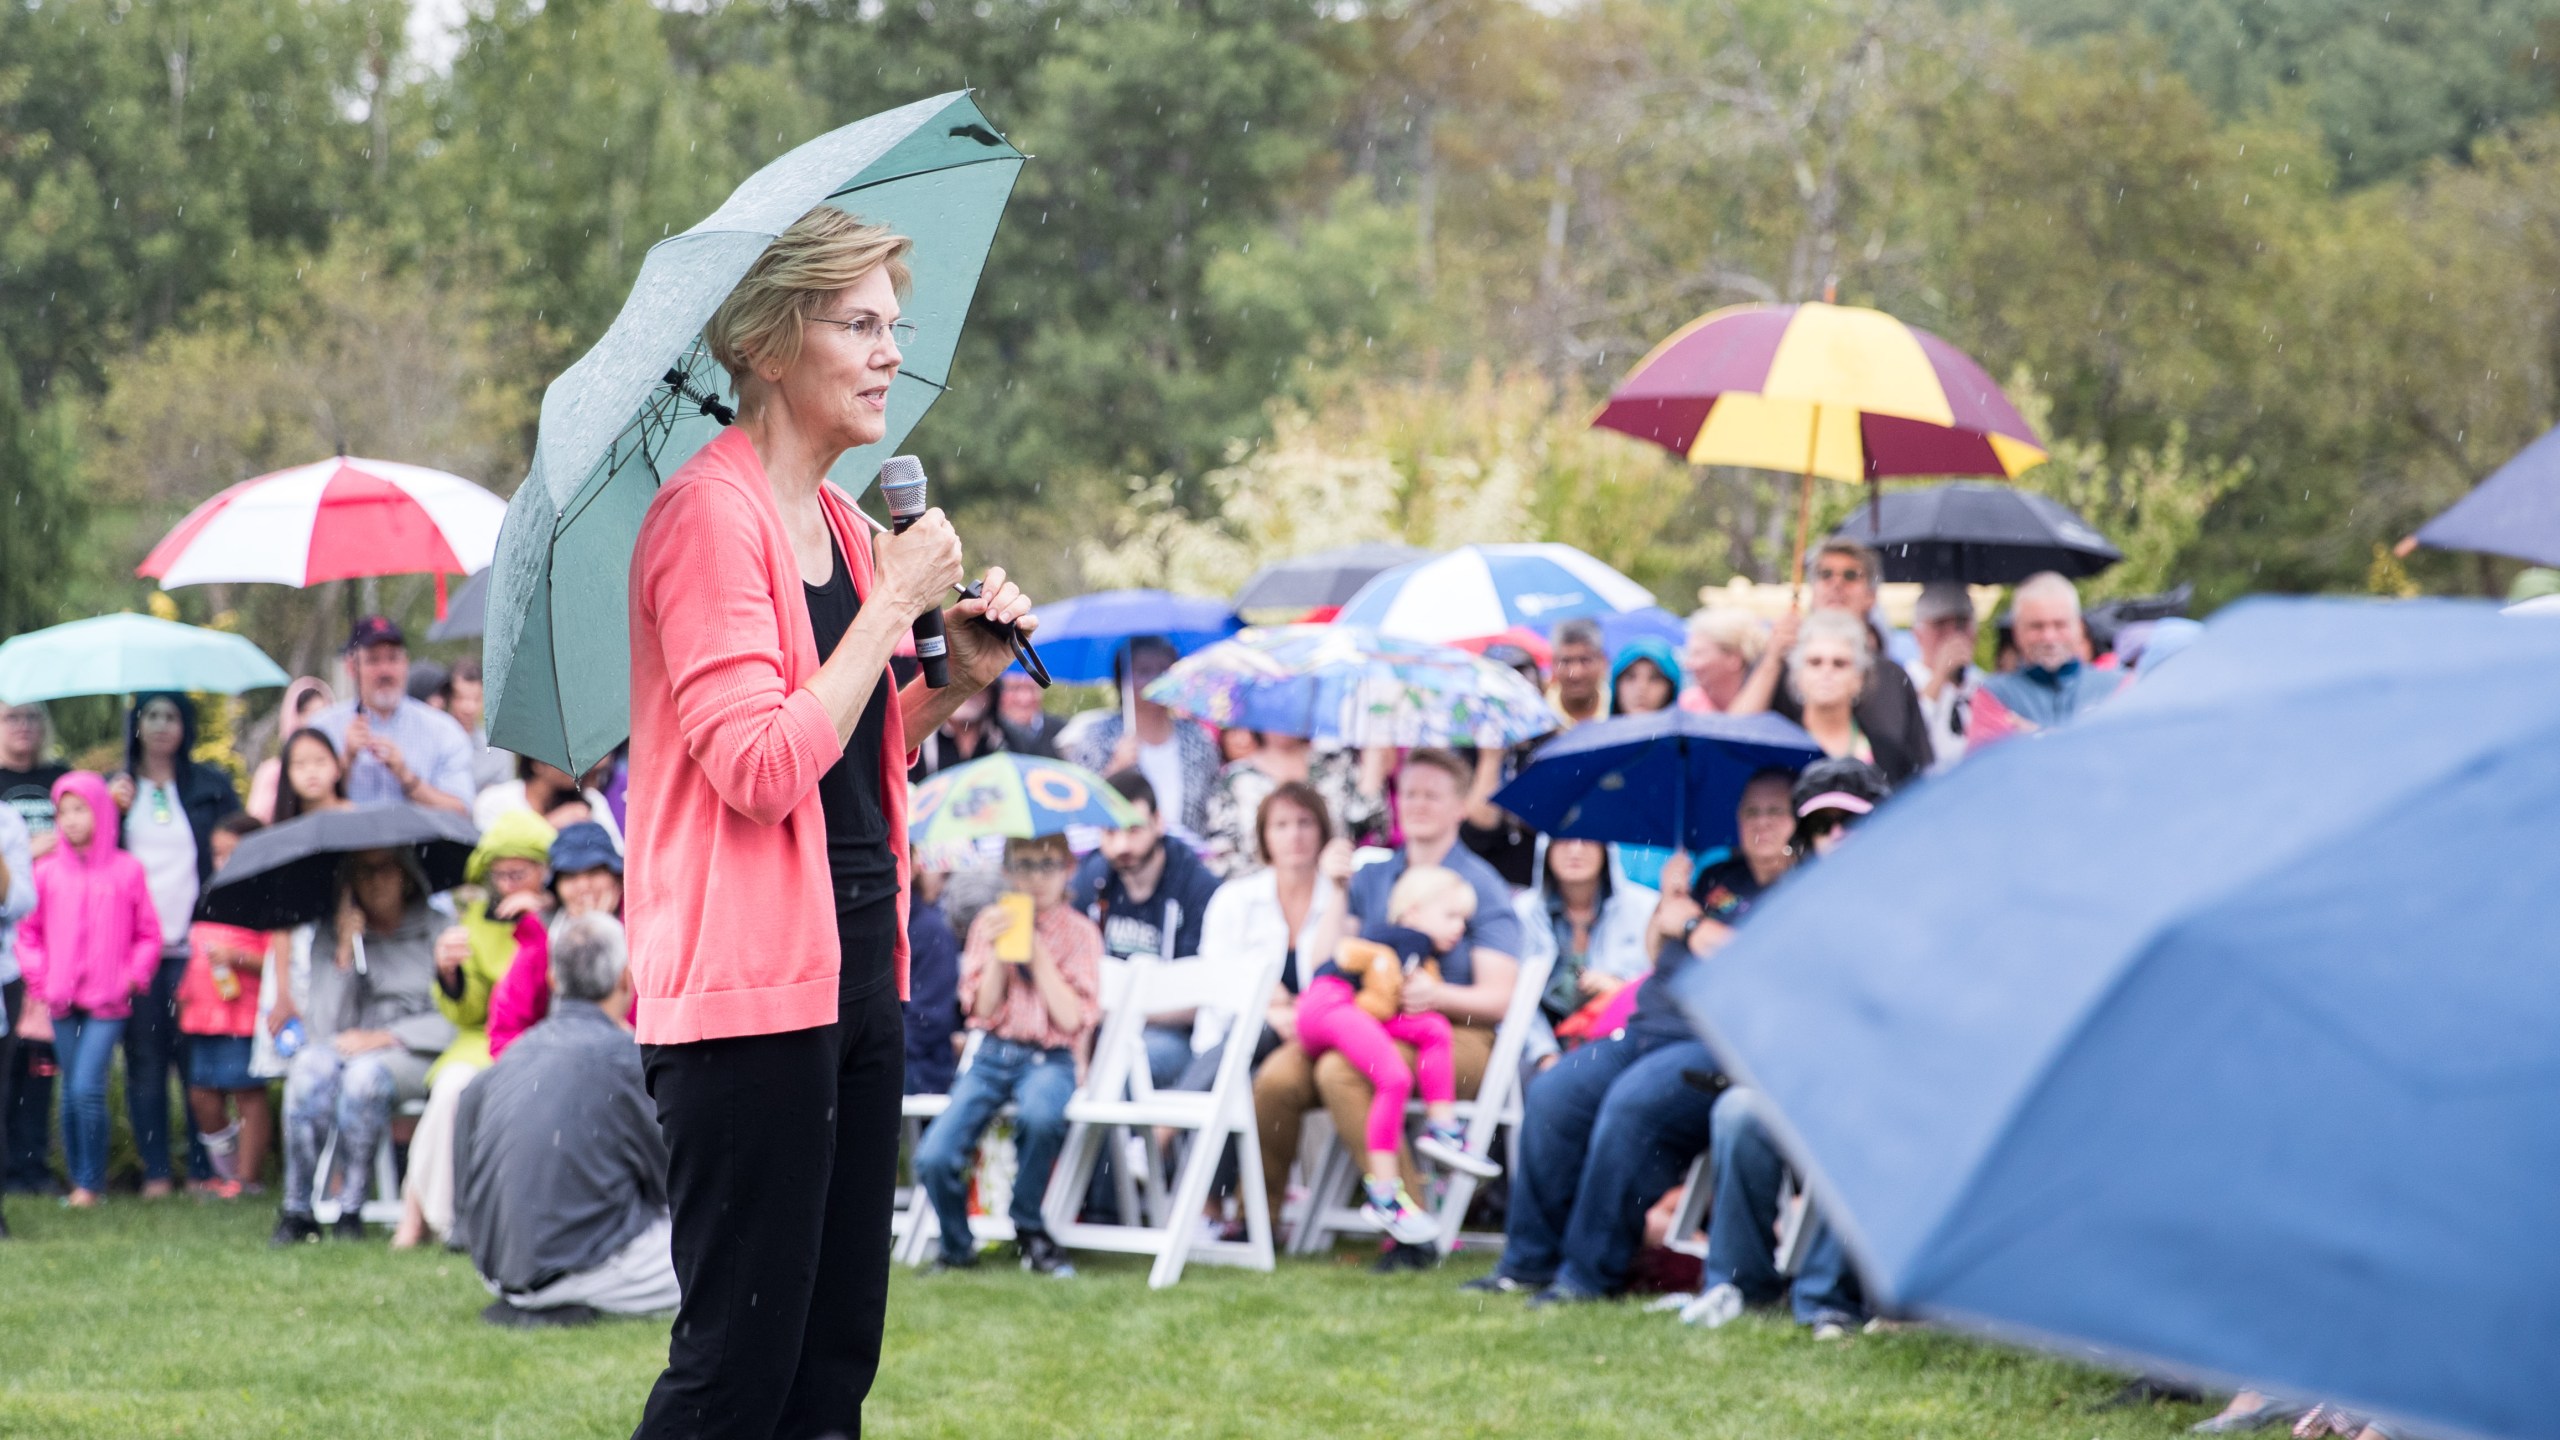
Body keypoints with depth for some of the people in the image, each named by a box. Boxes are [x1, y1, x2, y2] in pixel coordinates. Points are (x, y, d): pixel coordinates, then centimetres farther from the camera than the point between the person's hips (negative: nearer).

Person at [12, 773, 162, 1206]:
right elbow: (29, 931, 11)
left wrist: (134, 977, -3)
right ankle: (78, 1179, 17)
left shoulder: (126, 871, 0)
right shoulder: (47, 873, 4)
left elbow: (148, 934, 7)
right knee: (72, 1091, 7)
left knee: (87, 1087, -14)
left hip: (109, 1002, -3)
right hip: (62, 1000, 3)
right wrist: (38, 982, 4)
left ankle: (91, 1182, -3)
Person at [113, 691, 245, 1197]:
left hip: (195, 942, -1)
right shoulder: (115, 789, 14)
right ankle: (155, 1171, 3)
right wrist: (110, 810, -5)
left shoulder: (211, 785, 10)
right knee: (144, 1057, 0)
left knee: (198, 1057, -5)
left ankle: (202, 1169, 0)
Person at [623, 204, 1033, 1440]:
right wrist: (893, 605, -14)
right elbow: (760, 767, -20)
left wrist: (957, 679, 10)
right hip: (750, 974, -9)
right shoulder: (709, 513, -12)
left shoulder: (838, 524, 16)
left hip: (854, 966, 9)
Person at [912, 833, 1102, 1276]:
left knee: (1040, 1114, -39)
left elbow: (1071, 1019, -9)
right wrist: (1000, 951, -10)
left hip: (1050, 1059, -2)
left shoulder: (1079, 932, 2)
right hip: (993, 1054, 2)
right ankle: (957, 1247, 10)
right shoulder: (990, 923, 9)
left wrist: (1037, 951, -11)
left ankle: (1029, 1229, -14)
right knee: (934, 1158, -20)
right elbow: (984, 1008, 2)